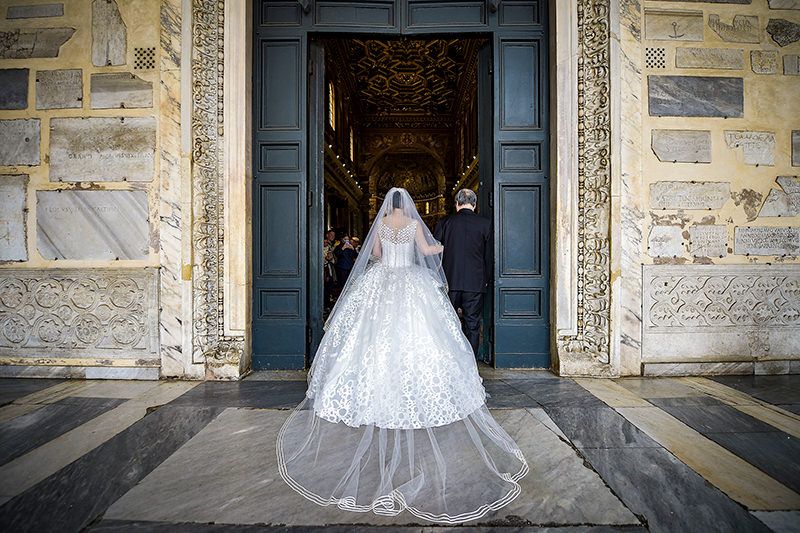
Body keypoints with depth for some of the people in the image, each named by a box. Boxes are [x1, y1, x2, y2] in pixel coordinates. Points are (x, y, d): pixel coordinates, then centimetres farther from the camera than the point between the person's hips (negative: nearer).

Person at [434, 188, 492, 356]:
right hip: (475, 283, 0)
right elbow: (489, 256, 4)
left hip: (450, 281, 0)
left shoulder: (444, 223, 1)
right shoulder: (485, 224, 0)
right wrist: (485, 280, 15)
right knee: (472, 326, 8)